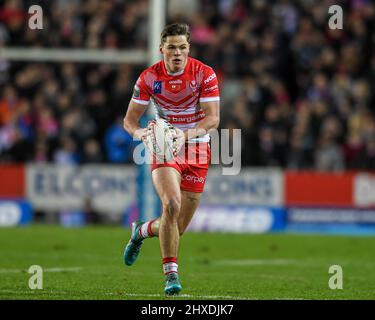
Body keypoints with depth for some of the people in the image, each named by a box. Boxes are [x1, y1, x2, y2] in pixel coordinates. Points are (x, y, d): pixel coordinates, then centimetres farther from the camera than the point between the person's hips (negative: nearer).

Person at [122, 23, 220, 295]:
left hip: (196, 150, 1)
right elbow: (130, 119, -1)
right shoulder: (149, 78, -6)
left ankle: (142, 230, 39)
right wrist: (139, 132, -24)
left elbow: (213, 118, -13)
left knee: (178, 228, 4)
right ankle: (171, 273, -21)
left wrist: (186, 134, -31)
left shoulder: (205, 74, -9)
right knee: (171, 204, -28)